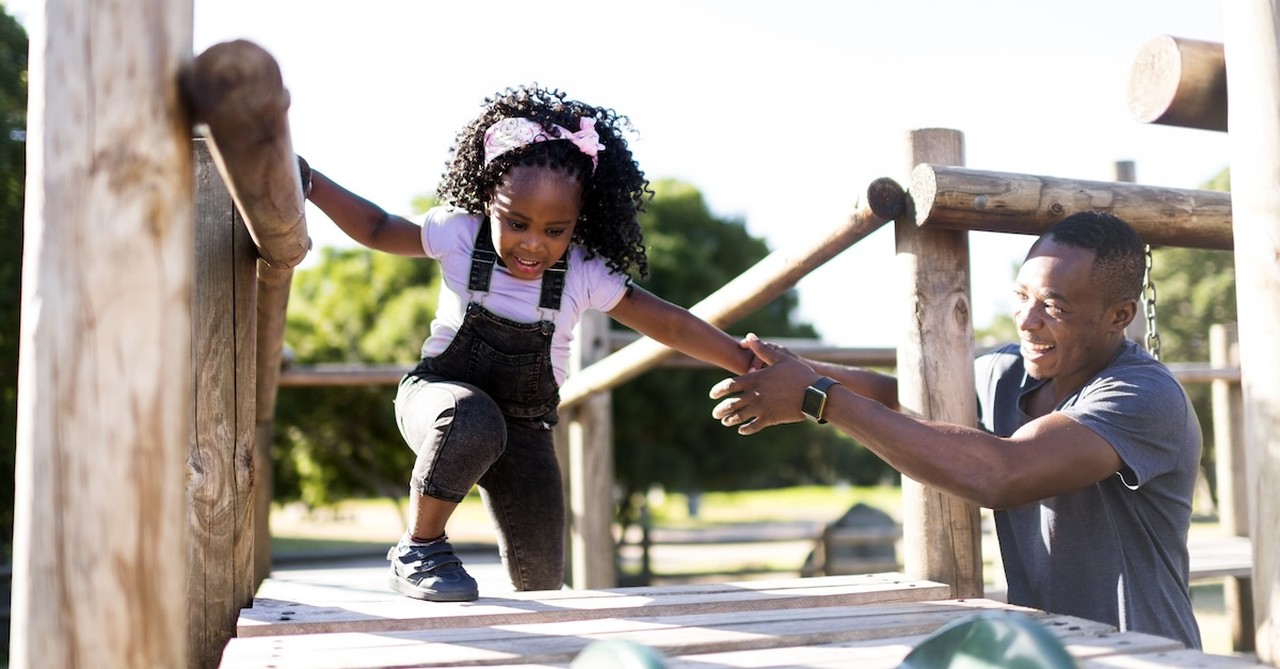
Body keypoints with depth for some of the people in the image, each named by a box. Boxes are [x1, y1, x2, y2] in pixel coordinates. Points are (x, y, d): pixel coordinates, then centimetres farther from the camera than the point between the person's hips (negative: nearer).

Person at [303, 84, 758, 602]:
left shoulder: (584, 274, -14)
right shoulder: (460, 236, -15)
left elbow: (669, 324, -9)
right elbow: (376, 228, -3)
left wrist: (750, 364, -9)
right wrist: (305, 180, -12)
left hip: (522, 431, 3)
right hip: (437, 392, -2)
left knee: (541, 581, 0)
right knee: (474, 422, -42)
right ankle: (418, 549, -18)